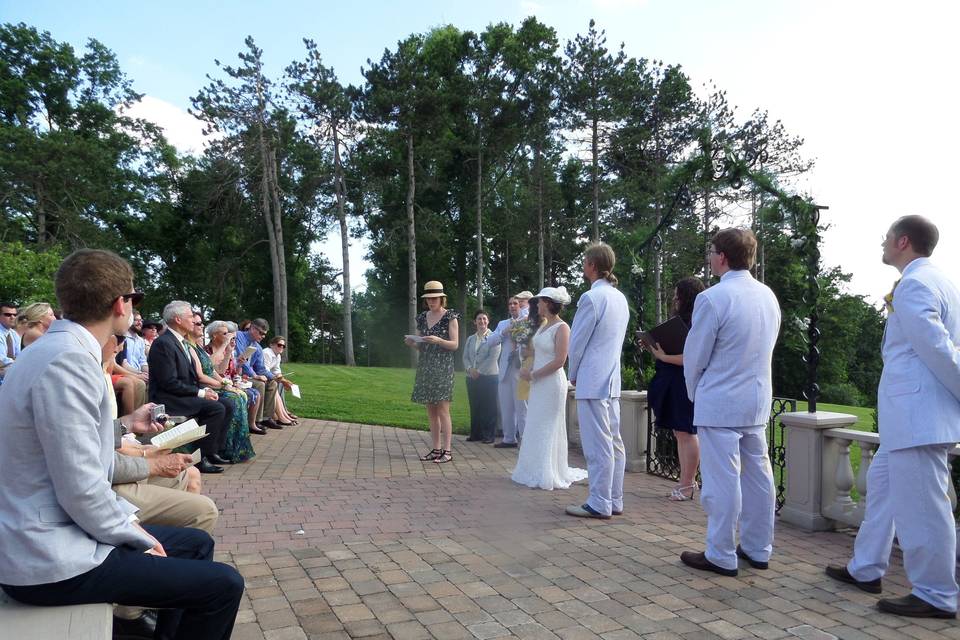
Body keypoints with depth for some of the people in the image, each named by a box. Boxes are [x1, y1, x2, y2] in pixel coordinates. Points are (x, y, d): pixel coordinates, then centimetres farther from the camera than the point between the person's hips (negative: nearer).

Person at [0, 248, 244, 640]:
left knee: (197, 543, 20)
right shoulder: (68, 362, -24)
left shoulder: (59, 348, 8)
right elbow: (81, 490, -26)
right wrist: (139, 536, -13)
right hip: (53, 564, -10)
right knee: (223, 584, -10)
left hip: (48, 537, 10)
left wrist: (125, 426, 13)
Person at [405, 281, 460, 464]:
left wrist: (438, 340, -22)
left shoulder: (450, 317, -2)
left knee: (442, 410, -7)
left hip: (443, 368, -6)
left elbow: (455, 344, -6)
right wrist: (411, 343, -6)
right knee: (431, 412, 7)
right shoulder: (422, 318, 13)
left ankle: (447, 450, -3)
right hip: (425, 367, 6)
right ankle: (436, 449, 13)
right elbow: (420, 346, 16)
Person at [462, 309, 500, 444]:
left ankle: (488, 435, 2)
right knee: (474, 407, 7)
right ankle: (475, 434, 14)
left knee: (488, 407, -3)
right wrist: (470, 368, -9)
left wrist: (479, 371, -14)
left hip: (488, 376, -5)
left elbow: (493, 357, -10)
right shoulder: (470, 339, 17)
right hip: (472, 377, 5)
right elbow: (465, 357, 11)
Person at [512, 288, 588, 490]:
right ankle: (537, 471, 23)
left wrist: (533, 375, -15)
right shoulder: (544, 325, 11)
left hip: (552, 382, -8)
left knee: (547, 427, -1)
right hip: (538, 383, 8)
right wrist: (529, 369, -1)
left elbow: (559, 361, -19)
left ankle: (547, 475, 10)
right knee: (536, 426, 12)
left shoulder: (562, 328, -14)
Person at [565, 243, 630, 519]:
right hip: (612, 380, 9)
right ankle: (614, 501, 19)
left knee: (597, 445, -4)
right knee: (613, 442, 12)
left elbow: (577, 342, -12)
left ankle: (599, 504, 3)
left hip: (592, 381, -9)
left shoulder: (591, 298, -15)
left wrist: (573, 375, 5)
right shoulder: (620, 298, 12)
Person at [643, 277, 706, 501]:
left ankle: (688, 485, 6)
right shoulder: (683, 319, 15)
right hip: (675, 385, 10)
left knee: (686, 432, -3)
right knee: (680, 433, 13)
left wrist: (663, 357, -18)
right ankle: (686, 481, 21)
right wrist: (654, 348, 5)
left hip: (686, 384, -10)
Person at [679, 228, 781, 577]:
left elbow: (694, 356, -11)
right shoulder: (768, 296, 5)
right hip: (758, 401, 8)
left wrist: (694, 393, 8)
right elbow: (766, 348, 12)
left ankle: (721, 556, 10)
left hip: (720, 404, -7)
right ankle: (758, 549, 25)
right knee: (758, 476, 14)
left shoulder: (712, 299, -17)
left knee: (721, 480, 0)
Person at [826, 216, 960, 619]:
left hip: (917, 412, -11)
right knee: (882, 488, 19)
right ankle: (866, 570, 30)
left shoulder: (913, 285, -15)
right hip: (912, 412, 11)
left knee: (920, 506, -1)